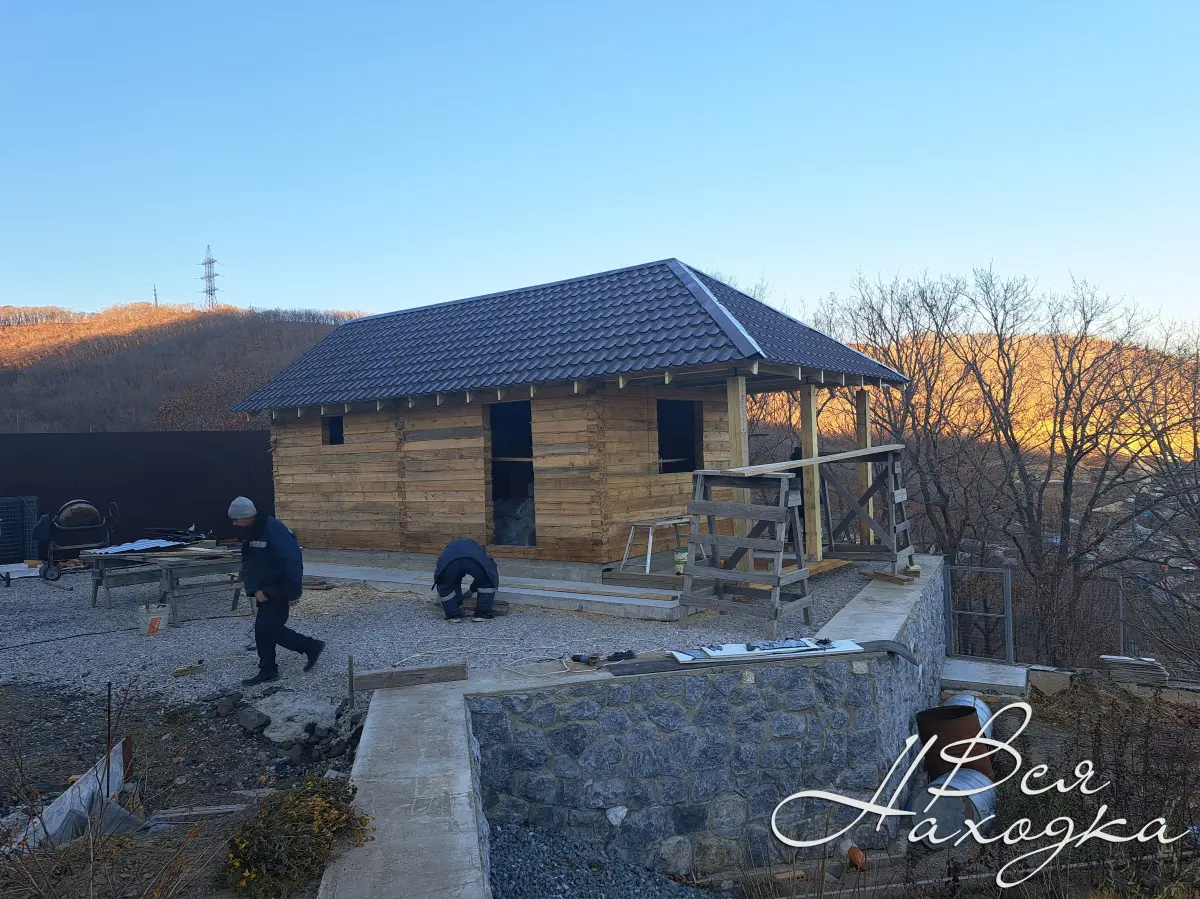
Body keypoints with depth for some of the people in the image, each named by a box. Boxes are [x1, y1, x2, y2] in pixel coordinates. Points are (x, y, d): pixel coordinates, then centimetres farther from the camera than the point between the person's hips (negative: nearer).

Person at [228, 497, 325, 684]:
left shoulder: (274, 530, -23)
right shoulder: (250, 533, 6)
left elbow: (292, 561, -25)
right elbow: (249, 564, 10)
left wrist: (293, 592, -23)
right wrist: (255, 589, -4)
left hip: (279, 590, -9)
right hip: (265, 590, 9)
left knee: (267, 628, -9)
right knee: (264, 628, 10)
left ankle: (311, 647, 3)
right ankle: (268, 670, 21)